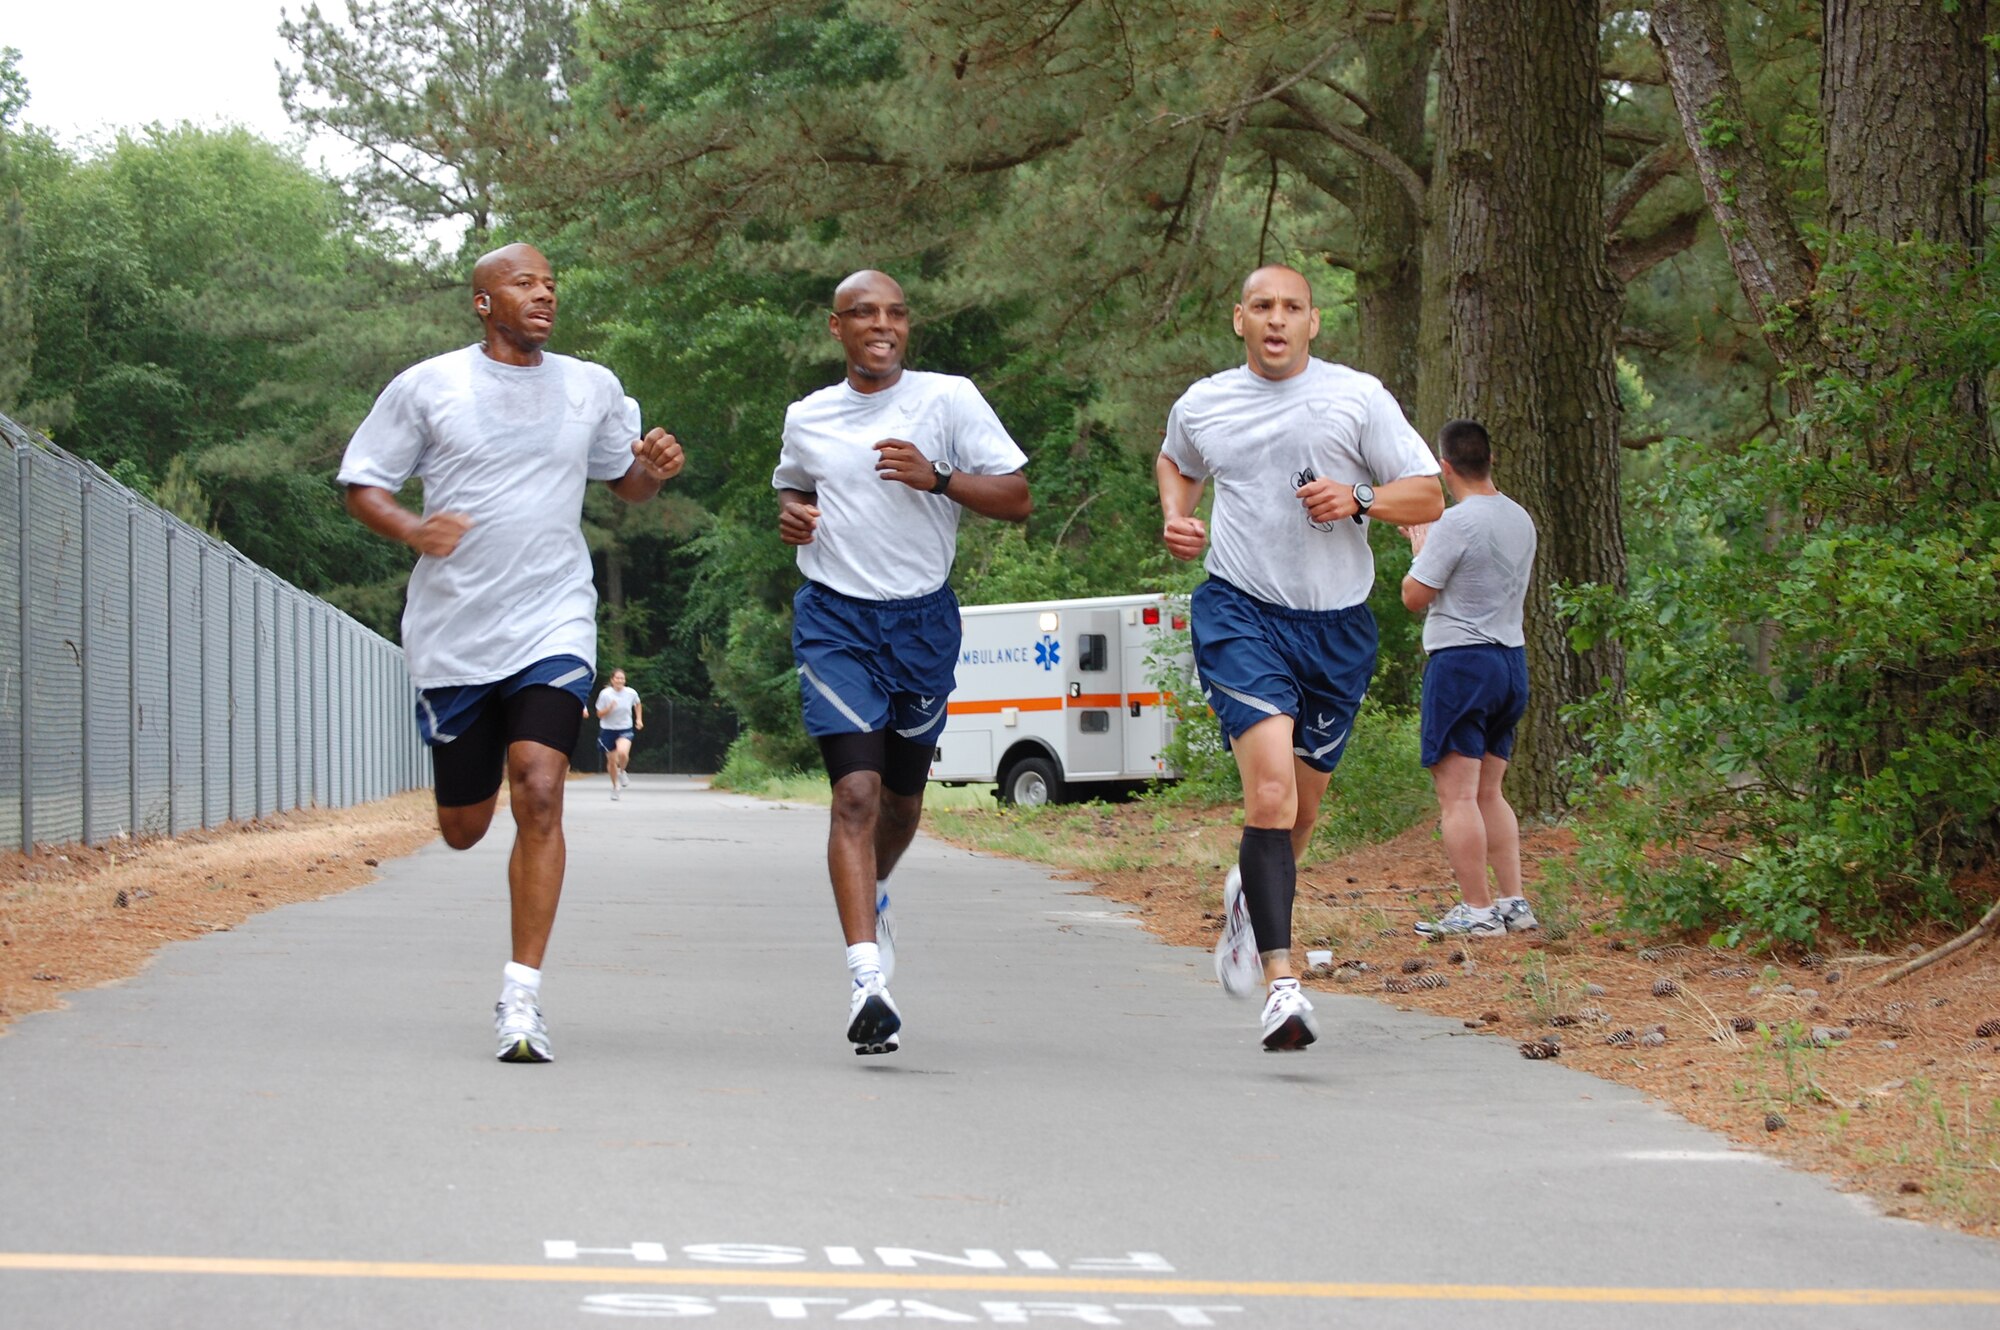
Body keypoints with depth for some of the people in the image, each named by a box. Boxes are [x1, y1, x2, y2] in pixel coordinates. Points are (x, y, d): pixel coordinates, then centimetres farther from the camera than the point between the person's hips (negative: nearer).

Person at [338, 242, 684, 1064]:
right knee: (463, 829, 10)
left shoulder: (592, 388, 10)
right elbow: (361, 484, 4)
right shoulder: (427, 387, 1)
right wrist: (412, 529, -16)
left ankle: (522, 996, -15)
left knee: (538, 794, -19)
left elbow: (624, 481, 23)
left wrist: (655, 469, -1)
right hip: (452, 633, 0)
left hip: (553, 626, 0)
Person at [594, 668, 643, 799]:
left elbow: (637, 705, 16)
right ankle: (615, 786, 31)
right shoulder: (605, 694, -13)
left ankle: (622, 772, 4)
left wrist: (639, 719, 7)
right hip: (608, 730, 0)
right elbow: (599, 714, -7)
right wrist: (609, 708, -25)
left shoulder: (631, 693, -8)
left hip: (625, 730, 0)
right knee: (612, 760, 7)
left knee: (623, 753, -28)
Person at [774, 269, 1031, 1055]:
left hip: (922, 617, 1)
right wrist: (791, 515, 3)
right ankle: (867, 978, -24)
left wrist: (937, 478, -19)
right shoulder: (807, 419, 7)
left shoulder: (949, 400, -2)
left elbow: (1016, 498, -4)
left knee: (903, 791, 16)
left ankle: (873, 894, 50)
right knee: (855, 791, -16)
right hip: (835, 615, -1)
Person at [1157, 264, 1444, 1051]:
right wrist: (1175, 518, 9)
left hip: (1336, 623, 2)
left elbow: (1428, 497, 3)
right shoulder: (1202, 405, 6)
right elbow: (1175, 463, 29)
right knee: (1270, 787, -21)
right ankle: (1282, 986, -26)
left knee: (1301, 804, 13)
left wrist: (1358, 500, -15)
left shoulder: (1358, 398, 1)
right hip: (1241, 610, -2)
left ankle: (1249, 894, 48)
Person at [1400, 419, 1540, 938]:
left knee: (1457, 795, -5)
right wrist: (1432, 546, 29)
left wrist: (1419, 548, 8)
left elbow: (1414, 597, -9)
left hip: (1461, 662, -8)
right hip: (1512, 658, 8)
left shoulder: (1456, 524, -15)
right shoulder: (1520, 520, 10)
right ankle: (1514, 902, 10)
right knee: (1489, 793, 15)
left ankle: (1476, 910, -8)